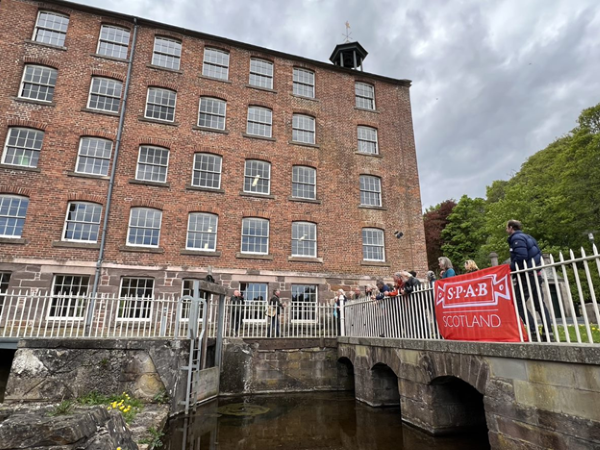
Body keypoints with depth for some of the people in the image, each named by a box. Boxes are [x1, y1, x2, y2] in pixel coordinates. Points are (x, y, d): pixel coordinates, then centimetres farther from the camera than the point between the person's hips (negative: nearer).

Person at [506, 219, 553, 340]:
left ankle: (533, 331, -11)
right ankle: (547, 331, 8)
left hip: (526, 275, -10)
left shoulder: (516, 238, -10)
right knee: (539, 303, 10)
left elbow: (521, 256, -22)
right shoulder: (527, 237, 19)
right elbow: (538, 254, 20)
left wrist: (511, 269, -13)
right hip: (534, 274, 10)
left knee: (518, 303, -6)